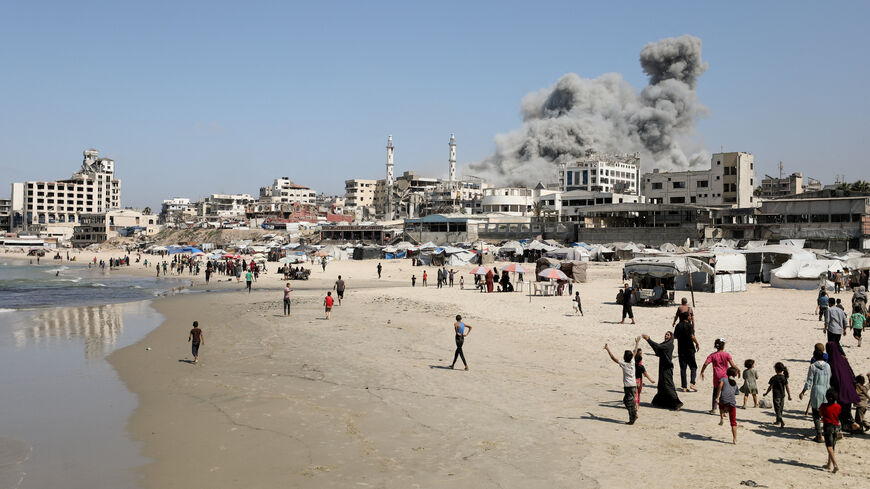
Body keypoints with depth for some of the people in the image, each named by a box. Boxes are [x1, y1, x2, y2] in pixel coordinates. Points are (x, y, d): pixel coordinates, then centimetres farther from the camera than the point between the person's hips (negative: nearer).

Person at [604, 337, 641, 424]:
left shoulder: (623, 364, -12)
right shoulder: (632, 362, 3)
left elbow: (613, 358, -13)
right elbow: (635, 352, 17)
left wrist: (608, 349, -9)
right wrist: (637, 343, 29)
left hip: (628, 386, -7)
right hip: (634, 385, 7)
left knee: (630, 403, -1)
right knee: (625, 400, 21)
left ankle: (632, 420, 2)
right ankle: (634, 414, 21)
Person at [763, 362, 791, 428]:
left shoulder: (774, 378, -15)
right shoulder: (784, 377, -1)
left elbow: (770, 387, -8)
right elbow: (787, 387, 2)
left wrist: (766, 393, 7)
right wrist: (789, 395, 11)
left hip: (776, 396, -6)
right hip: (782, 395, 6)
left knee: (777, 409, -4)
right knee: (780, 408, 18)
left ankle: (782, 422, -19)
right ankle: (778, 421, 30)